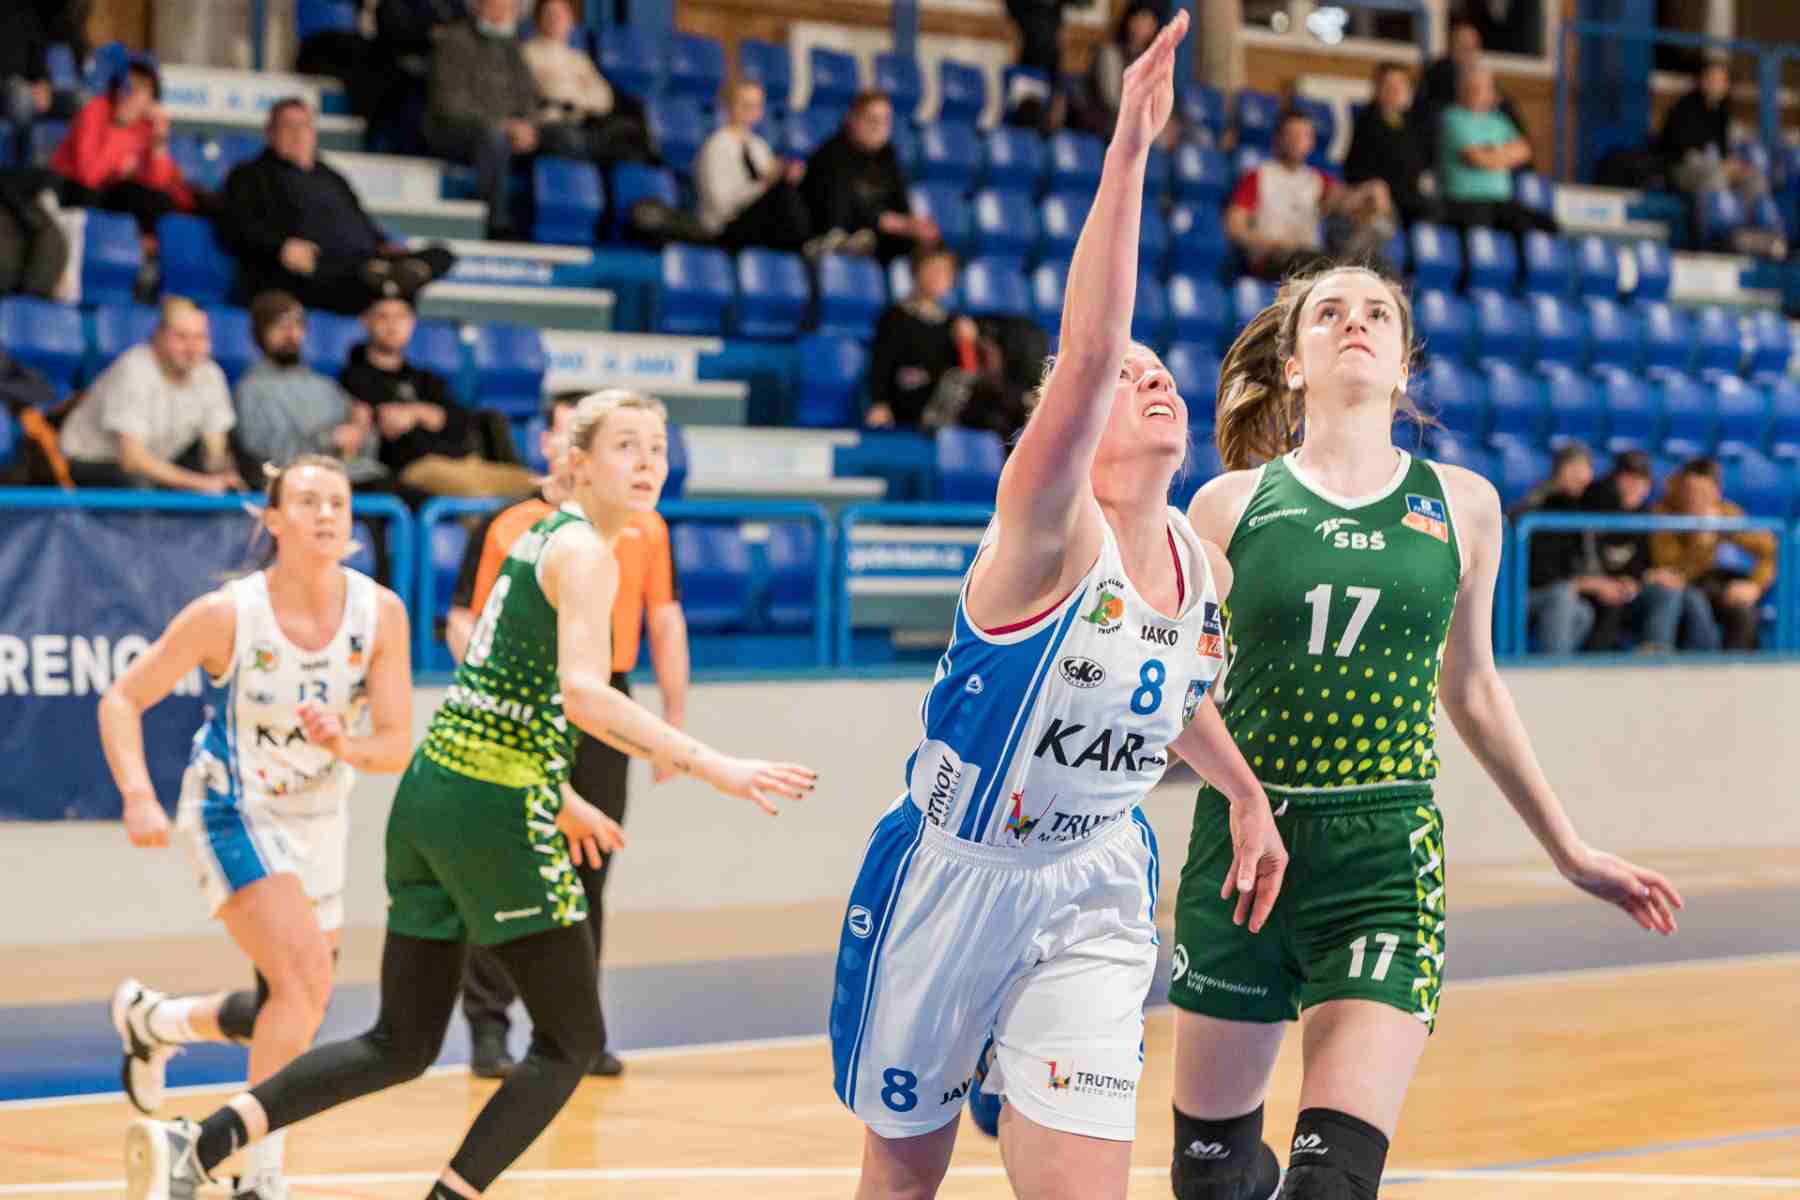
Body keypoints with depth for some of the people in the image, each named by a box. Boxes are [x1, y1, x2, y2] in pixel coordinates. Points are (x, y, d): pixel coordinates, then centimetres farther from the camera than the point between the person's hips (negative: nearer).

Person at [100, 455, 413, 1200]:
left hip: (318, 823, 5)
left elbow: (397, 747, -11)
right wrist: (138, 797, -25)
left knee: (288, 1014, 14)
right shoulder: (227, 614, -20)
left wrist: (345, 746, -33)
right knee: (306, 980, -24)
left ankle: (150, 1019, 43)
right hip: (233, 813, -5)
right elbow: (121, 700, -11)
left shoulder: (379, 613, -12)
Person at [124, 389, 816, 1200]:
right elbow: (583, 694, -27)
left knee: (403, 1045, 12)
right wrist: (709, 766, -28)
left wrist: (559, 797, 33)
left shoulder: (544, 536, 17)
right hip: (495, 807, -9)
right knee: (570, 1041, 4)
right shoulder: (586, 552, -11)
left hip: (432, 790, 9)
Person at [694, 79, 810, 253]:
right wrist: (764, 184, -22)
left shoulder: (758, 145, 16)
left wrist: (790, 177, -7)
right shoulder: (716, 147, -7)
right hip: (728, 231, -7)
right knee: (783, 189, -30)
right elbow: (722, 205, -15)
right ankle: (809, 245, -28)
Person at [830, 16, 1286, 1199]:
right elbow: (1086, 352, -38)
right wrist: (1130, 146, -47)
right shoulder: (1050, 533, -20)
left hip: (1095, 899, 4)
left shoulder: (1205, 571, -1)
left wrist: (1247, 794, 20)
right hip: (950, 876, -4)